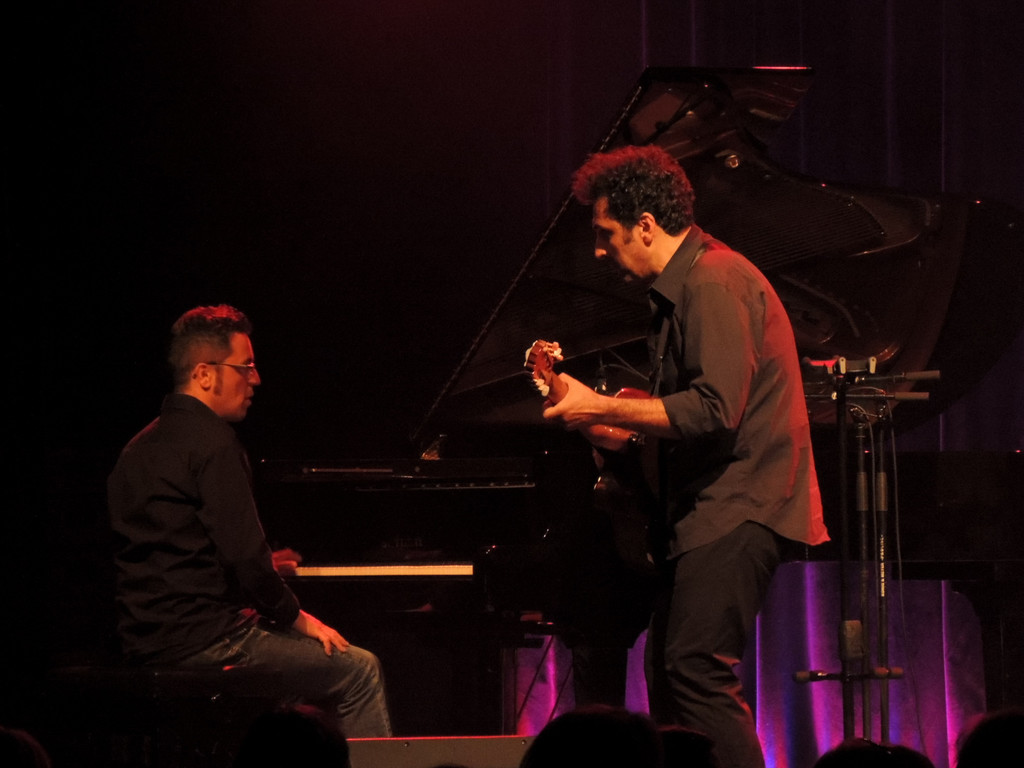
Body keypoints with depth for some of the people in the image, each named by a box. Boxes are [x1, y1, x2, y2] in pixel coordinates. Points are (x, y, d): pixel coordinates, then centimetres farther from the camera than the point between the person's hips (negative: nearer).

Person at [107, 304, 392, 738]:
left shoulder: (142, 445, 16)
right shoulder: (212, 442, -14)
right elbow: (245, 557, -20)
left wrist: (261, 566, 32)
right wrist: (299, 619, -6)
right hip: (200, 642, -10)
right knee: (361, 671, -5)